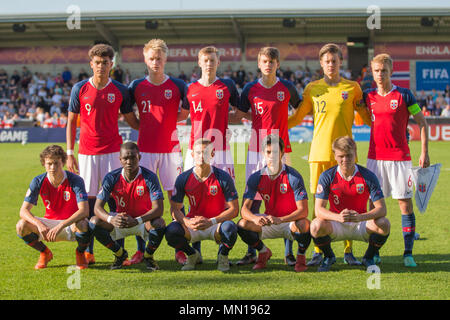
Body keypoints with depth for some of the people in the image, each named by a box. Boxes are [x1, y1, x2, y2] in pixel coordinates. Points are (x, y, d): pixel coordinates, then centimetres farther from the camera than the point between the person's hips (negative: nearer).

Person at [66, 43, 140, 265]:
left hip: (112, 151, 0)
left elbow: (131, 120, 11)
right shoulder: (80, 89, 3)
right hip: (87, 152, 0)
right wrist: (69, 153, 2)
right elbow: (71, 121, 7)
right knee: (88, 199, 1)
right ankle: (88, 252, 8)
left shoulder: (120, 90, 3)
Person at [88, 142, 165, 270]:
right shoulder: (112, 178, -14)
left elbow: (158, 209, -28)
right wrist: (111, 219, -41)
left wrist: (137, 221, -45)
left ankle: (148, 255, -2)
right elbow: (98, 207, -18)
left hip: (144, 219, -2)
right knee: (94, 222, -23)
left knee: (159, 224, -35)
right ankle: (119, 253, 3)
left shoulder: (149, 177, -20)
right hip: (120, 220, 2)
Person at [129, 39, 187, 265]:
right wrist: (144, 127, 10)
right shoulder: (137, 86, 7)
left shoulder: (177, 86, 3)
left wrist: (171, 124, 4)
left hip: (171, 148, -1)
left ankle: (180, 250, 6)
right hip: (145, 149, 1)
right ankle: (140, 250, 7)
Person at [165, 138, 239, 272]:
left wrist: (211, 222, -25)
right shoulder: (183, 178, -4)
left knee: (230, 229, -37)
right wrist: (187, 222, -23)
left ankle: (223, 255, 0)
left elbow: (234, 209, -11)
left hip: (216, 224, -2)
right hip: (192, 222, 2)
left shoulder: (223, 177, -10)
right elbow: (175, 208, -1)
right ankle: (193, 255, 5)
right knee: (171, 231, -29)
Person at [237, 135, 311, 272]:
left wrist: (279, 219, -41)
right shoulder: (256, 178, -7)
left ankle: (301, 255, -3)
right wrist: (256, 219, -38)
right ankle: (264, 252, 7)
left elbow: (303, 211, -24)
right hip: (269, 222, 3)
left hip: (291, 222, -3)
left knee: (304, 225, -37)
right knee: (242, 225, -23)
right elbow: (244, 209, -13)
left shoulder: (293, 176, -17)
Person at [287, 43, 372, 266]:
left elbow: (367, 117, 13)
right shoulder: (312, 88, 9)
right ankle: (318, 251, 7)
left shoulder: (352, 87, 7)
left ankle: (348, 251, 9)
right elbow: (297, 117, 15)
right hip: (319, 152, 1)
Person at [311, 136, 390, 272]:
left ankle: (369, 258, 2)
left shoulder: (368, 176, -11)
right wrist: (339, 217, -38)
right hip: (336, 225, 0)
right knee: (316, 226, -32)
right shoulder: (327, 177, -11)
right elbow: (319, 210, -16)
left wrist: (360, 217, -37)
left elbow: (381, 208, -16)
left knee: (384, 224, -29)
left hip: (361, 225, 0)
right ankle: (329, 257, 2)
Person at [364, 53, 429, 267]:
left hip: (400, 157, -3)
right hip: (375, 157, 3)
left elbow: (422, 123, 1)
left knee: (405, 203, -2)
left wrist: (424, 153, -4)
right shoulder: (368, 96, 6)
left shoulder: (404, 95, -3)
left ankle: (408, 253, 1)